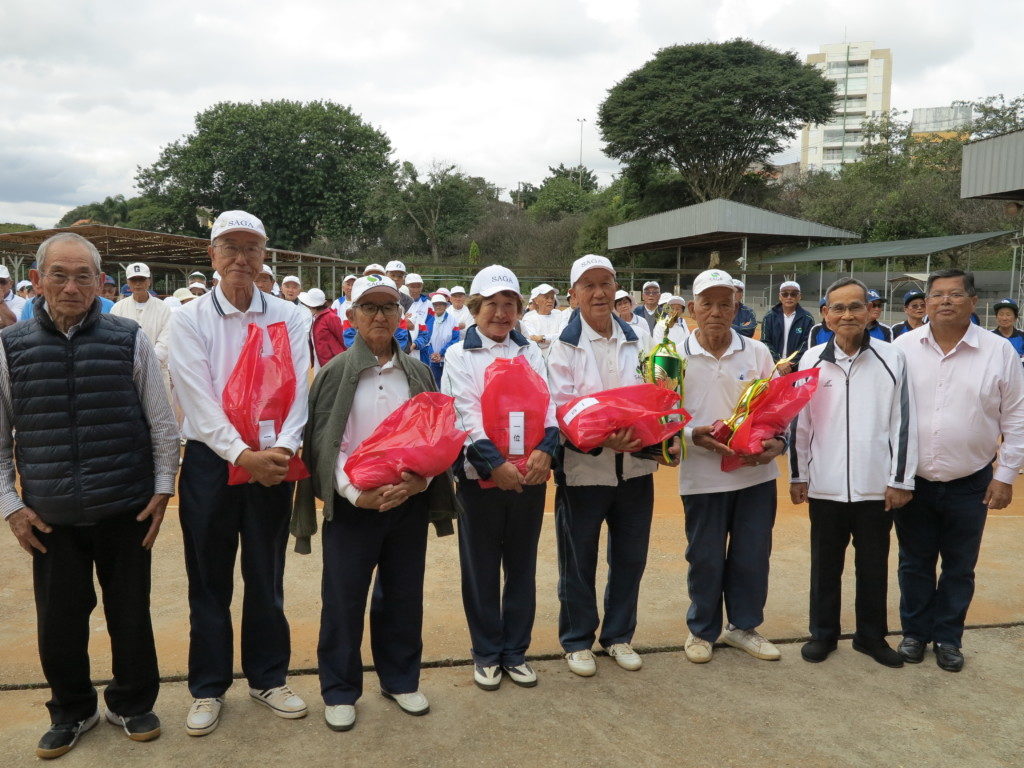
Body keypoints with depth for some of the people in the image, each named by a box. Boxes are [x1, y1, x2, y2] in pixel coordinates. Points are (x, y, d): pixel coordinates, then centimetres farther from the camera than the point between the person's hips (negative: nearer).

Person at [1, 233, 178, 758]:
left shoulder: (130, 340, -3)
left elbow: (163, 424, 2)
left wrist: (162, 490, -1)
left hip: (126, 512, -1)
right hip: (50, 517, 1)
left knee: (131, 616, 11)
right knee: (58, 622, 11)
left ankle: (132, 704, 34)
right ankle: (71, 711, 36)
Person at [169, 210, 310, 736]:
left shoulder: (287, 317, 3)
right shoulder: (189, 319, -2)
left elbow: (296, 390, -5)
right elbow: (198, 398, -11)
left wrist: (282, 447, -21)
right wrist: (240, 454, -22)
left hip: (273, 462, 1)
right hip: (210, 461, -1)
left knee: (267, 578, 12)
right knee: (209, 580, 10)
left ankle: (268, 678, 29)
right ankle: (208, 688, 27)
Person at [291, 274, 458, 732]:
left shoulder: (417, 373, 7)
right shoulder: (335, 373, -2)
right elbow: (324, 443, -7)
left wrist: (419, 480, -14)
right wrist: (355, 492, -20)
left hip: (409, 501, 3)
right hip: (352, 503, -2)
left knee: (404, 594, 13)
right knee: (343, 598, 6)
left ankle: (400, 679, 31)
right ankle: (339, 690, 23)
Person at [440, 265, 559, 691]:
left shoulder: (530, 352, 11)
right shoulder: (459, 355, 1)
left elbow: (546, 405, 0)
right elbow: (467, 415, -10)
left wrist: (545, 448, -18)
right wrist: (495, 462, -22)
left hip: (529, 475, 3)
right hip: (482, 475, -3)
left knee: (522, 566, 11)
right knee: (482, 570, 7)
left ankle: (515, 651, 26)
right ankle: (486, 654, 23)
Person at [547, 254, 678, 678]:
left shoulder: (636, 342, 10)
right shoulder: (564, 347, -5)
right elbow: (561, 411, -13)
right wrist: (601, 439, -29)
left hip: (635, 466, 4)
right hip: (583, 468, -4)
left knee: (630, 557, 14)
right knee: (578, 561, 8)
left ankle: (618, 635, 33)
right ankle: (577, 640, 27)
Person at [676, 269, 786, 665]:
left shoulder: (758, 352, 5)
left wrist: (778, 442, -13)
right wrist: (694, 436, -21)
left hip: (757, 472, 2)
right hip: (703, 475, -2)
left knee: (752, 555, 11)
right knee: (705, 557, 8)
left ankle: (744, 626, 32)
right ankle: (702, 630, 28)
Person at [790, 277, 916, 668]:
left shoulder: (892, 359, -3)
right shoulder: (812, 360, 0)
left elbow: (903, 422, -3)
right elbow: (799, 422, 4)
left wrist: (901, 479, -5)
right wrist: (797, 475, 5)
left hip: (876, 485, 0)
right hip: (825, 485, 1)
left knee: (874, 566, 13)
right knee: (825, 565, 13)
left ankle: (872, 635, 30)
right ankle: (823, 632, 28)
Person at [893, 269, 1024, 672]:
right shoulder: (903, 347, -3)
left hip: (969, 485, 0)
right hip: (912, 481, 1)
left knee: (959, 568, 13)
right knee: (914, 563, 14)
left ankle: (948, 638, 30)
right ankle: (915, 632, 31)